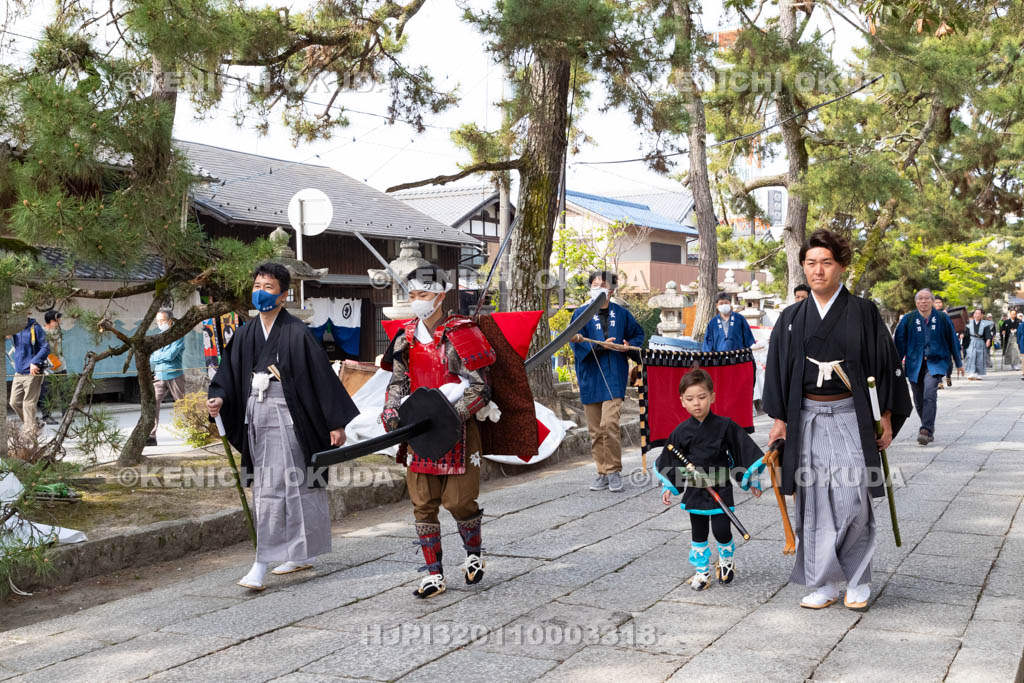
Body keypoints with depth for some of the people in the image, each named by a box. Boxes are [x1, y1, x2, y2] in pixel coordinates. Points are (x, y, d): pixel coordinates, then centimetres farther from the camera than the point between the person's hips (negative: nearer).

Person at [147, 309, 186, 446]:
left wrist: (156, 358, -3)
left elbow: (171, 355, -15)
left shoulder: (177, 336, -3)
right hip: (159, 377, 5)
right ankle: (151, 436, -9)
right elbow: (151, 359, 14)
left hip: (174, 375, -5)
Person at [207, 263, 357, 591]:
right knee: (296, 488, 15)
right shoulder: (246, 333, 9)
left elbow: (323, 377, -9)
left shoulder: (296, 333, -9)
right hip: (255, 416, 6)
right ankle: (303, 554, 27)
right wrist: (219, 398, -11)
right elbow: (229, 374, 11)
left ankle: (262, 565, -2)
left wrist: (336, 423, -10)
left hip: (285, 415, -6)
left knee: (272, 490, -8)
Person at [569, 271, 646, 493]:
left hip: (614, 377, -1)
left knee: (609, 423, -15)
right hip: (590, 377, 1)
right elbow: (578, 344, -7)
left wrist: (628, 346, 1)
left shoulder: (622, 314, 9)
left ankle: (614, 471, -2)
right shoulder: (581, 314, 5)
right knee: (595, 430, 6)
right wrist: (602, 346, -20)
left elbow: (638, 335, 22)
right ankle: (603, 474, 16)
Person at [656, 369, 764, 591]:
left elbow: (744, 451, -1)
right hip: (695, 490, 2)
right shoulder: (681, 432, -4)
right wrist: (668, 487, 6)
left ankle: (726, 559, 28)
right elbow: (671, 462, 8)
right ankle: (701, 570, 27)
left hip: (720, 489, -2)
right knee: (698, 532, 11)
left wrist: (752, 479, 3)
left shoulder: (724, 426, -10)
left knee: (722, 530, -3)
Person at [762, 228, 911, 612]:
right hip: (807, 419, 3)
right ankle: (823, 584, 14)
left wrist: (887, 417, 2)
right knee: (814, 502, 4)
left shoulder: (863, 312, 0)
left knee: (852, 501, -7)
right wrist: (780, 419, 5)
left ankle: (857, 582, 11)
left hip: (850, 418, -2)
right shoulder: (792, 319, 7)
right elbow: (778, 370, 10)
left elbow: (885, 364, 3)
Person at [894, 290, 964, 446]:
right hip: (915, 364, 2)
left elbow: (952, 341, 11)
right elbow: (900, 343, 6)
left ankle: (926, 431, -22)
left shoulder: (942, 319, 2)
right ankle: (929, 429, 27)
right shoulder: (908, 320, 2)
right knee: (919, 401, 7)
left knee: (930, 395, -22)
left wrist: (959, 363, 16)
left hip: (935, 363, -2)